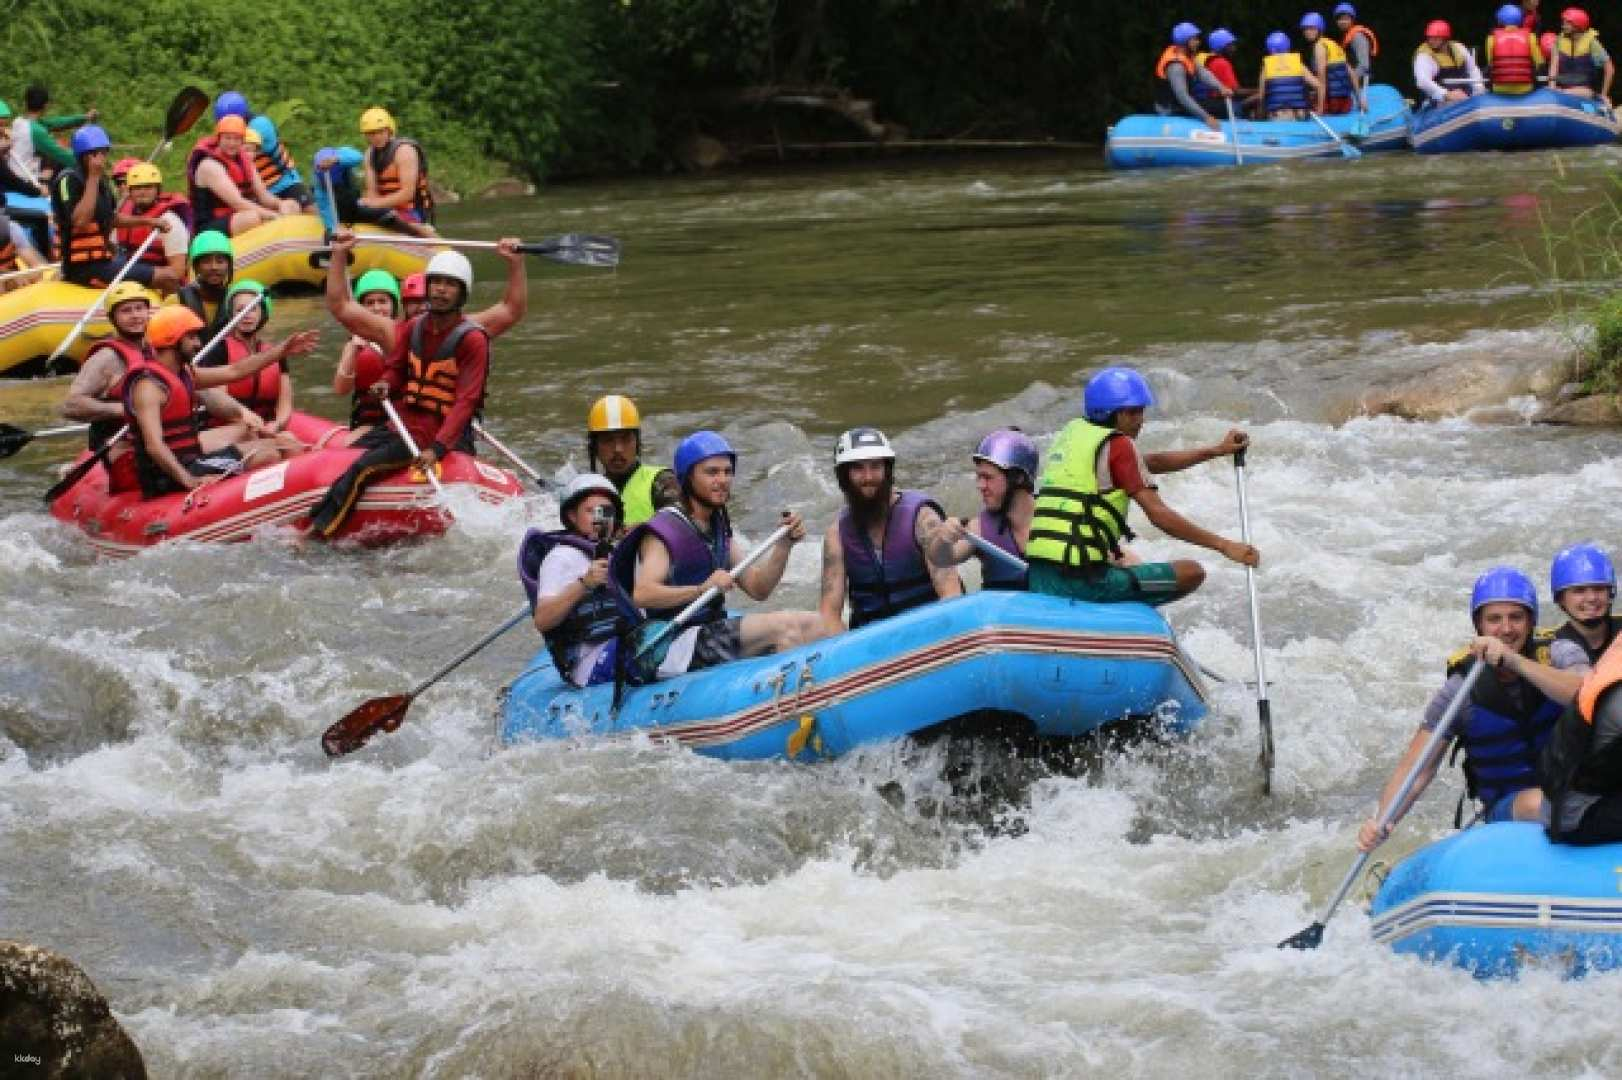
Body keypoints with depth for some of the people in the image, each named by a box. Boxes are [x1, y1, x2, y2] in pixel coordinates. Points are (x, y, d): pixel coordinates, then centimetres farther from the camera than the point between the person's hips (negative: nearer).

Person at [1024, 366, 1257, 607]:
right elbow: (1158, 514, -12)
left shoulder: (1072, 432, 18)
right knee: (1191, 572, -3)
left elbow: (1152, 463, 22)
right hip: (1081, 580, -9)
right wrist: (1225, 546, -9)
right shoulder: (1118, 444, -7)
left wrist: (1217, 450, 21)